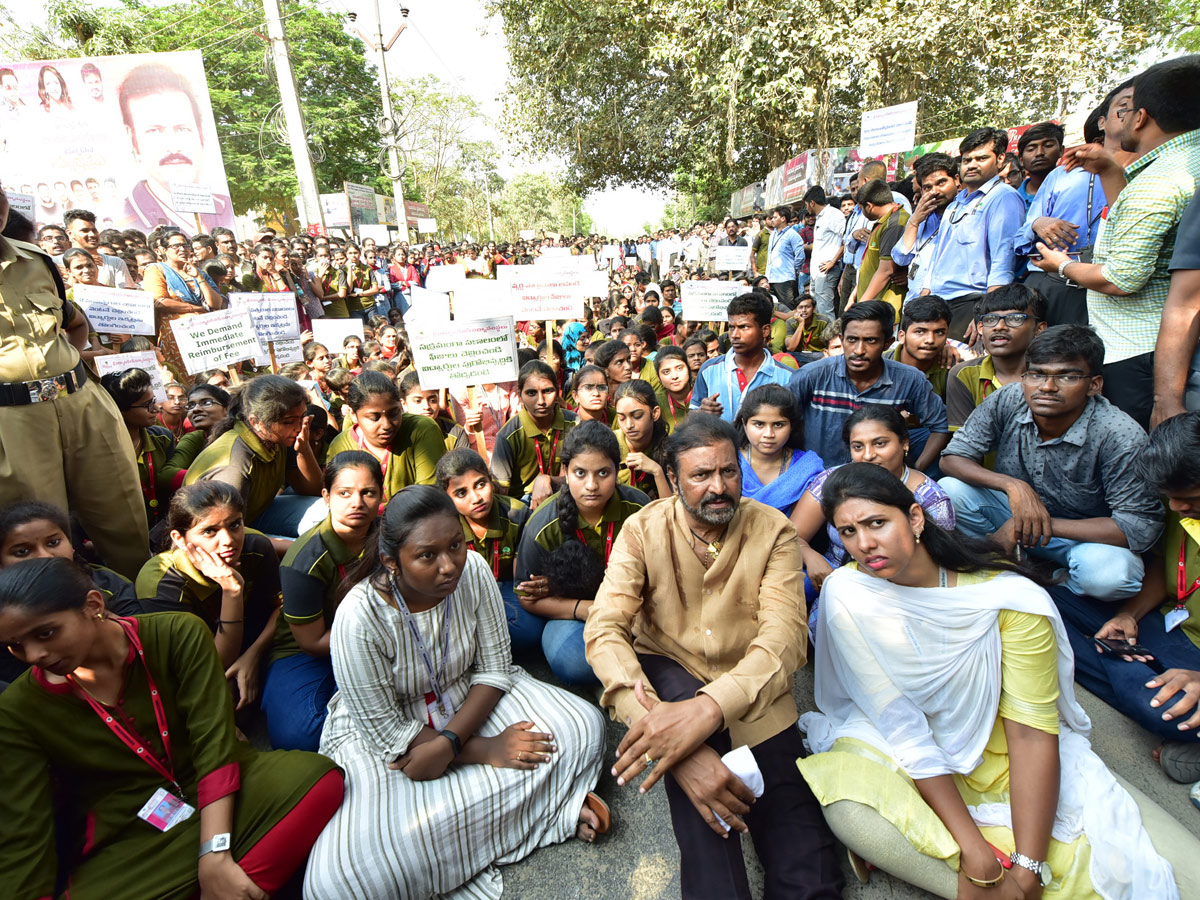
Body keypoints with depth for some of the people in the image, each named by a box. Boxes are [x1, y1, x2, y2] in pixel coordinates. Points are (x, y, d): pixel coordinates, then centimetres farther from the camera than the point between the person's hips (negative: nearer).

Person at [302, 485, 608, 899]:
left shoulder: (473, 570, -18)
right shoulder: (359, 618, -28)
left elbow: (495, 668, -9)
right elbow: (387, 731, -19)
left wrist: (448, 742, -23)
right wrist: (485, 751, -21)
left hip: (468, 701, 2)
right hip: (379, 729, -1)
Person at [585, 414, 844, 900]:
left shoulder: (772, 530, -10)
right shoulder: (643, 530, -12)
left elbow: (785, 636, -23)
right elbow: (604, 630, -22)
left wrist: (708, 709, -41)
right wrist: (657, 725, -39)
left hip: (750, 699, 0)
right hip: (669, 680, 1)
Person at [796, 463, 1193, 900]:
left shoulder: (1008, 594, -17)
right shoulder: (846, 594, -18)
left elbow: (1031, 730, -16)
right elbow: (898, 722, -17)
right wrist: (974, 850, -21)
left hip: (1001, 753, 2)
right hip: (904, 755, -1)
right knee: (844, 803, -32)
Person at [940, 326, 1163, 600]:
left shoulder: (1120, 435, -25)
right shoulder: (1006, 402, -18)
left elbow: (1142, 527, -25)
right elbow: (952, 458, -15)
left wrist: (1044, 524, -31)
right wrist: (1012, 485, -33)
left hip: (1084, 535, -2)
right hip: (1016, 511, 3)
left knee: (1109, 572, -36)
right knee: (949, 489, -23)